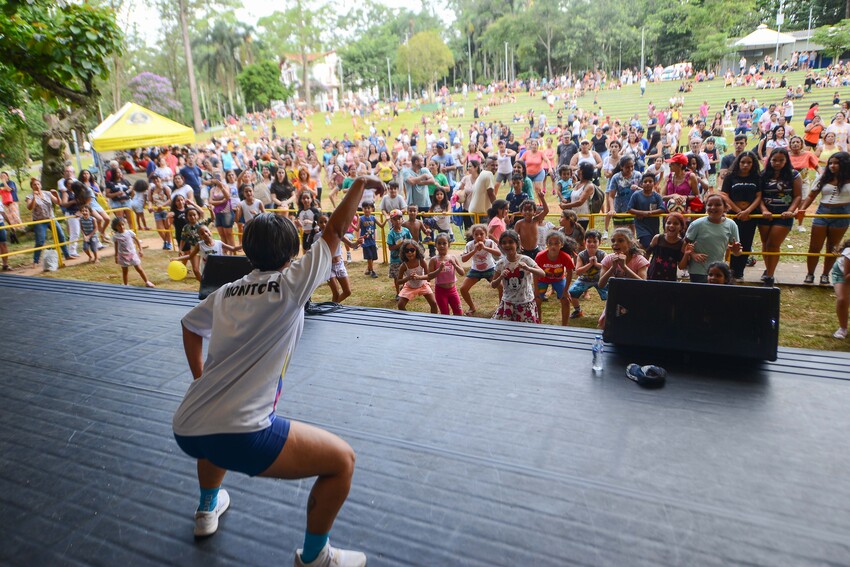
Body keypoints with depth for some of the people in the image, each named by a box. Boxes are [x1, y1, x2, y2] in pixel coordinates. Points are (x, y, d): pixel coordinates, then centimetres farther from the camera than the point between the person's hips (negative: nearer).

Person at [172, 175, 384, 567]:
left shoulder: (225, 293, 12)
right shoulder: (290, 285, -6)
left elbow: (189, 326, 30)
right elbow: (334, 232, 1)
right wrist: (360, 184, 12)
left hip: (185, 431, 8)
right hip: (240, 437, -8)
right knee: (342, 461, 6)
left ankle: (207, 509, 62)